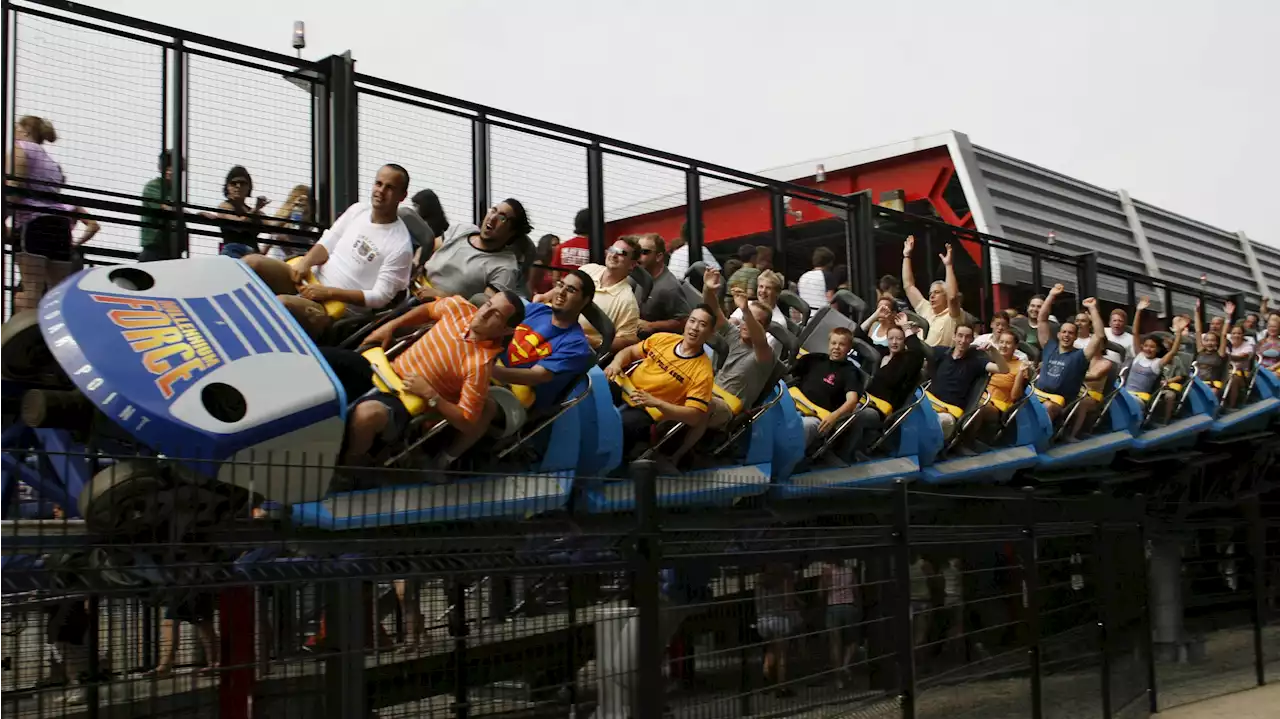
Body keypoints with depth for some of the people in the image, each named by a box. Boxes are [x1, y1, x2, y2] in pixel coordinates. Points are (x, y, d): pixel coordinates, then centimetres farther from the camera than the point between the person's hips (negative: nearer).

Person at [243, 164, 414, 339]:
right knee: (251, 263, -15)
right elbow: (326, 245, 12)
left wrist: (328, 292, -19)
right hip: (311, 282, 7)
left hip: (338, 308, -7)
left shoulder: (400, 245, -11)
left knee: (282, 304, -34)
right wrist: (306, 262, -12)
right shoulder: (358, 210, 7)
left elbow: (381, 297, -14)